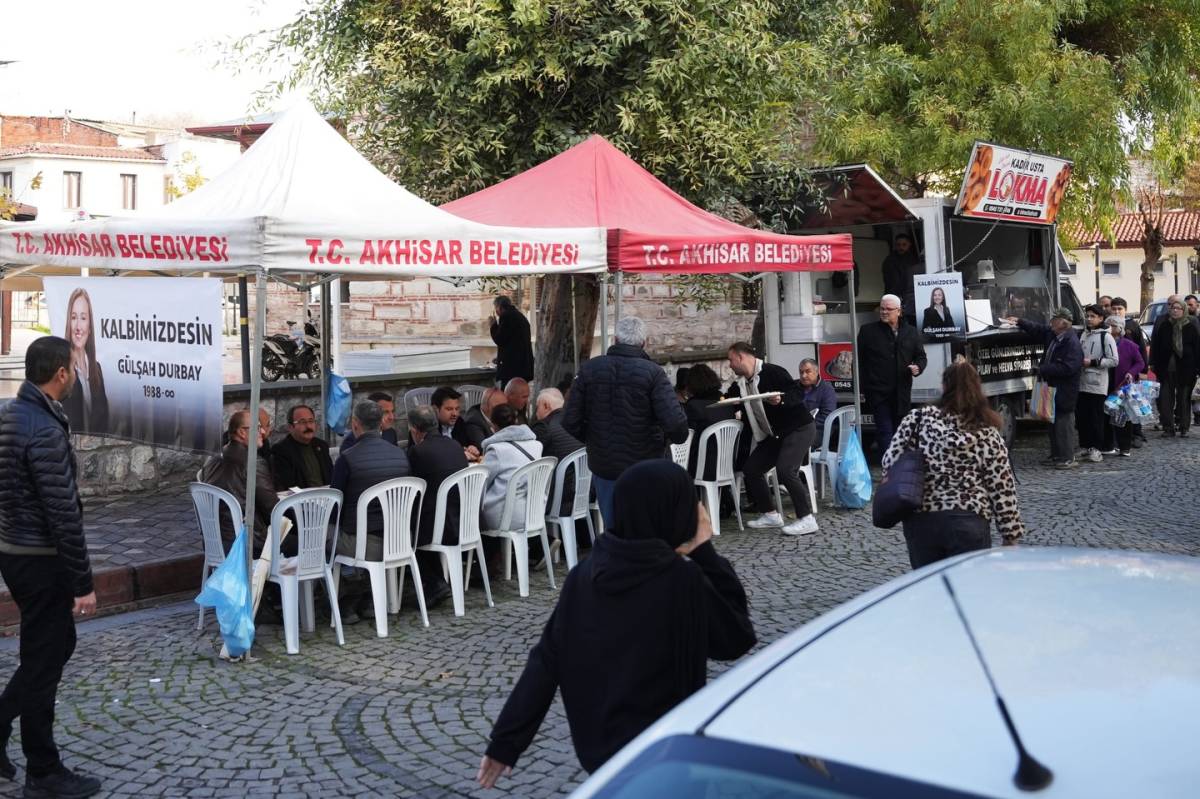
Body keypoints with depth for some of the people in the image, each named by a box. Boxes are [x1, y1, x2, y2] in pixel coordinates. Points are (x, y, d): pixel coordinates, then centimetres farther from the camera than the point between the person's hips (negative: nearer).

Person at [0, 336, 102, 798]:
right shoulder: (45, 430, -23)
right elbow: (64, 514, -23)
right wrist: (83, 582, -19)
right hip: (39, 558, -9)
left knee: (58, 643, 21)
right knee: (43, 660, 1)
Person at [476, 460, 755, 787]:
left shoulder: (584, 575, -5)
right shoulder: (680, 578, -20)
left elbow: (546, 662, -3)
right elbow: (738, 638, -6)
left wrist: (505, 742, 2)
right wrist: (705, 553, -7)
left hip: (594, 745, 7)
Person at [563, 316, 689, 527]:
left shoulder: (589, 369, -2)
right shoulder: (652, 373, -13)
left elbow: (570, 422, -2)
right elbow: (674, 423, -21)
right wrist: (679, 437, 1)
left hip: (603, 466, 3)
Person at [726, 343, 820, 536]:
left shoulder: (772, 372, -14)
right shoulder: (740, 385, 8)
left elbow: (798, 393, -19)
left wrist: (781, 400, -35)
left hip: (799, 428, -9)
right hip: (775, 434, 9)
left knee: (785, 469, -25)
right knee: (750, 468, 4)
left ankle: (807, 519, -17)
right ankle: (770, 514, 16)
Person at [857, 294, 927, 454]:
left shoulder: (911, 332, 11)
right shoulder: (868, 331, 2)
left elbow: (921, 356, 19)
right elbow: (858, 360, 1)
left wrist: (918, 367, -5)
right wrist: (860, 387, -5)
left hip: (902, 393, 4)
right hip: (878, 392, -3)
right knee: (885, 431, -9)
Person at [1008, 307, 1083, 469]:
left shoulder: (1072, 342, -21)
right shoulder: (1052, 334, 6)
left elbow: (1068, 368, -27)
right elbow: (1037, 329, 24)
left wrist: (1043, 369, -21)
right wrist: (1019, 322, 18)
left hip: (1064, 392, -9)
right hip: (1052, 387, 9)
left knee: (1063, 424, -2)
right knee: (1053, 422, 16)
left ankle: (1067, 458, 7)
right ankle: (1056, 455, 27)